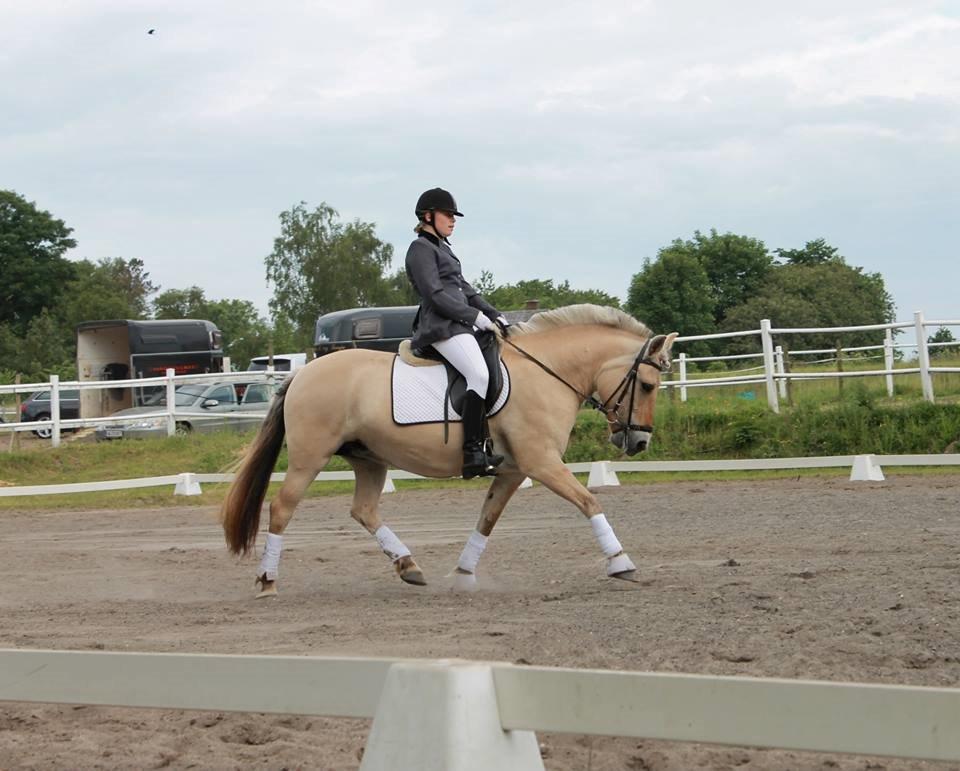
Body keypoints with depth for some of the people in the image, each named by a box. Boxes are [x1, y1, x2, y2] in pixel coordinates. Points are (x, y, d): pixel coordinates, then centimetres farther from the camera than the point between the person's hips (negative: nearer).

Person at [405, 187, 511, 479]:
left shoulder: (442, 248, 26)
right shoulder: (421, 249, -4)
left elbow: (465, 290, 24)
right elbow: (435, 294, -14)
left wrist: (494, 314, 11)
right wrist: (476, 316, -14)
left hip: (459, 325, 11)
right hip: (442, 326, -11)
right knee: (479, 375, -28)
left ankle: (485, 446, 2)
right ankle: (473, 453, -33)